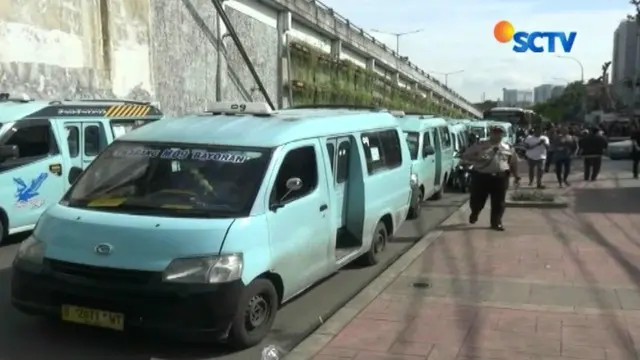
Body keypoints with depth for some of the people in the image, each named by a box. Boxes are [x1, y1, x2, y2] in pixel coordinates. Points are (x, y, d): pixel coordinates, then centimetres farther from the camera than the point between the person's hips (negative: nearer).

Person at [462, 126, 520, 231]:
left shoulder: (508, 148, 9)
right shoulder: (480, 145, 1)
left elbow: (513, 163, 19)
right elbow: (466, 156, 1)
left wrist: (516, 176, 15)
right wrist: (477, 159, -16)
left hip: (500, 178, 2)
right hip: (481, 176, -1)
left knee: (498, 202, 3)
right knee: (477, 199, 6)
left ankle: (496, 223, 16)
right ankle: (474, 214, 37)